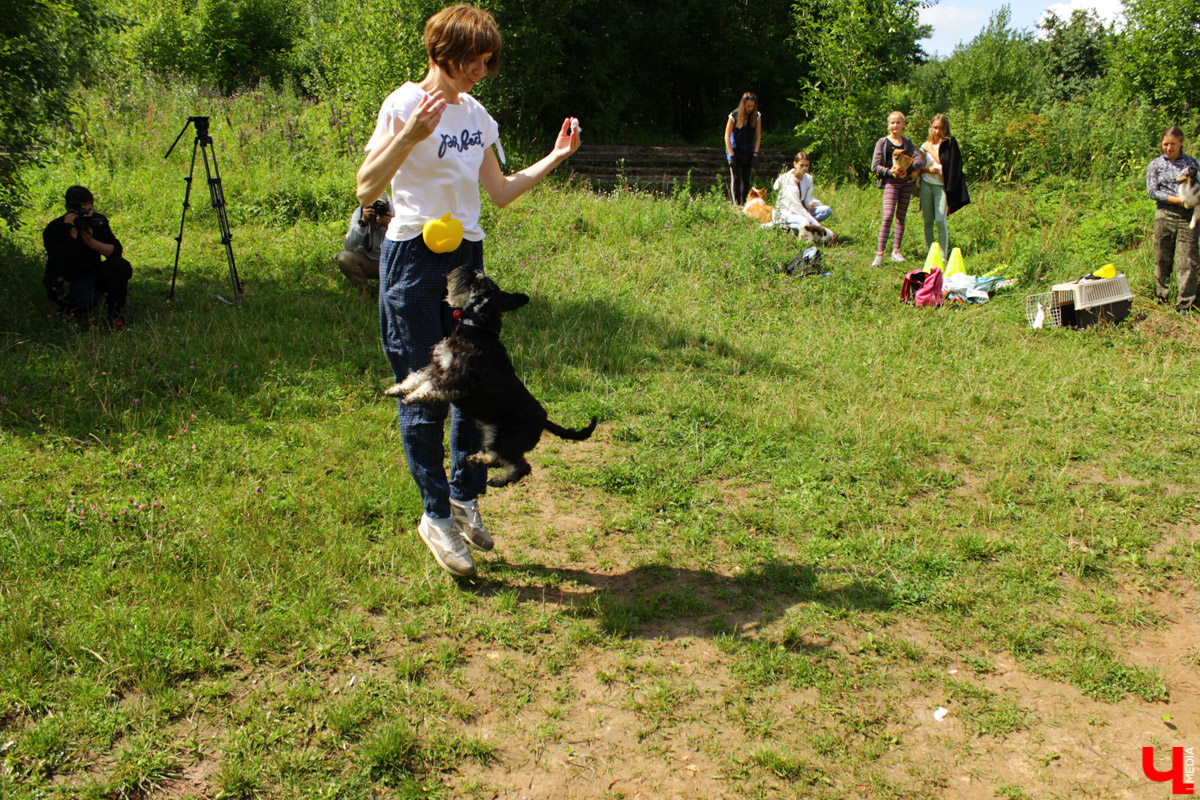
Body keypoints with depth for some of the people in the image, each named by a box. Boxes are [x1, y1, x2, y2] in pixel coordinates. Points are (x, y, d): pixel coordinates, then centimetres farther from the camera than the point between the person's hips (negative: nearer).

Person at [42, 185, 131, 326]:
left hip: (93, 273, 4)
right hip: (66, 279, -4)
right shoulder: (53, 230, -18)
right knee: (83, 302, -34)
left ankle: (115, 310, -6)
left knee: (120, 265, -25)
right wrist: (72, 234, -35)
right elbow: (64, 269, -29)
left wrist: (90, 240, -30)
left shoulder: (99, 221, -6)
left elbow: (116, 251, -15)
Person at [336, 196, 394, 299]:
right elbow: (348, 246, -25)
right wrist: (362, 222, -37)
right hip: (366, 261, 1)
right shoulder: (360, 212, -15)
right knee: (343, 258, -28)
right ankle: (362, 289, -1)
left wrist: (390, 226, -40)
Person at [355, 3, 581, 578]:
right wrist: (410, 135, -29)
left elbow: (500, 191, 17)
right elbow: (366, 190, -18)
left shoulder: (476, 114, 12)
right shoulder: (406, 104, -9)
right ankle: (436, 516, 12)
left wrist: (555, 158, 11)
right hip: (414, 260, -7)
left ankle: (464, 498, 25)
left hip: (468, 258, 7)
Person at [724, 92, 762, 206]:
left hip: (748, 153, 3)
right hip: (735, 151, -3)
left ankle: (745, 204, 11)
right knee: (736, 178, -9)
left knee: (746, 180, 3)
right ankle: (736, 204, -8)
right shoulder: (734, 116, -12)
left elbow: (758, 136, 3)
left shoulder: (757, 116, -2)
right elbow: (727, 136, -9)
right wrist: (731, 156, -15)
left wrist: (755, 154, -5)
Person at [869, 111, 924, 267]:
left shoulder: (908, 142, 12)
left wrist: (908, 168, -16)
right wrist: (891, 172, -14)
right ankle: (879, 253, -17)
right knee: (888, 216, -16)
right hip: (891, 182, -4)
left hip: (906, 181, 4)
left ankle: (896, 251, 11)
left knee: (901, 217, 5)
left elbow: (920, 159, 1)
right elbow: (875, 166, -1)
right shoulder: (883, 142, 4)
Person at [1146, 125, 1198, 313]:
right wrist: (1178, 200, -11)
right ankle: (1161, 298, 18)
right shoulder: (1155, 165, 8)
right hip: (1164, 215, 1)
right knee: (1162, 261, 4)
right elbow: (1152, 191, -2)